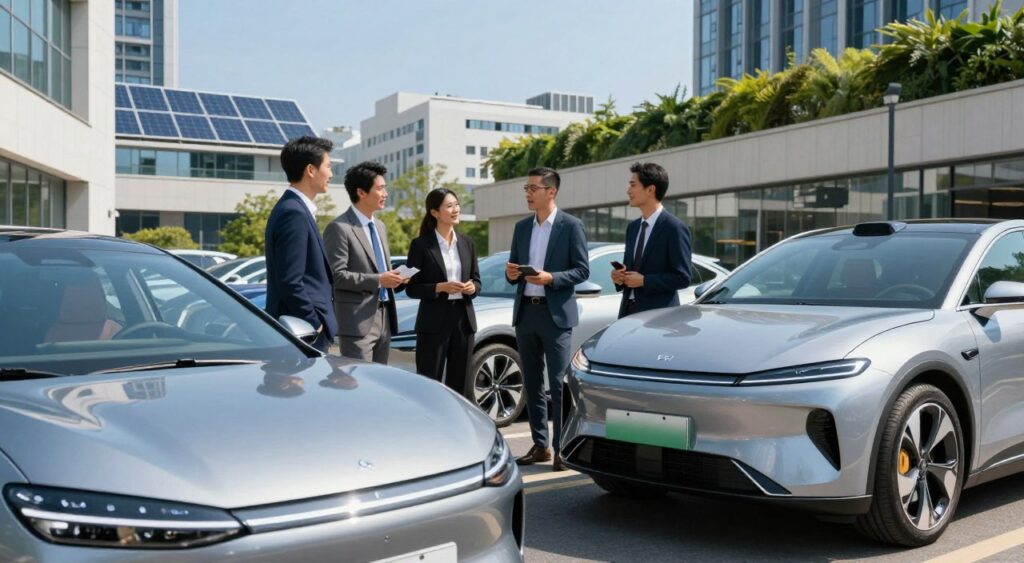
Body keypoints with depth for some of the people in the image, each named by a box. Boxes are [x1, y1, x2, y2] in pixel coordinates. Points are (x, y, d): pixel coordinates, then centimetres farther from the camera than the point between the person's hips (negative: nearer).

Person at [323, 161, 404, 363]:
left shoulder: (380, 226, 18)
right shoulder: (339, 228, -10)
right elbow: (336, 275, -16)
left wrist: (391, 276, 4)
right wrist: (378, 280, -18)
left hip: (384, 318, 8)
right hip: (358, 320, -8)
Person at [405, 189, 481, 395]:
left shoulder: (467, 243, 10)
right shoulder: (421, 245, -5)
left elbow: (476, 280, 15)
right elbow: (411, 288, -5)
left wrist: (472, 287, -7)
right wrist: (440, 287, -18)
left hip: (463, 319, 5)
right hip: (434, 322, -5)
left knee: (459, 384, 9)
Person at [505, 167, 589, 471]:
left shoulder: (571, 226, -3)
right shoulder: (521, 227, 13)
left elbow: (582, 270, -6)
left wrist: (550, 278, -20)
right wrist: (511, 273, -6)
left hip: (555, 313, -6)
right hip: (525, 312, 6)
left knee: (559, 384, -5)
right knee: (532, 383, 10)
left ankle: (562, 448, 3)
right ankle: (540, 445, 20)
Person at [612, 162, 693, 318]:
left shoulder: (675, 228, -10)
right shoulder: (632, 228, 13)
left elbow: (682, 277, -13)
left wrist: (644, 280, -17)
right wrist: (619, 276, 0)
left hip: (658, 314, -7)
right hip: (628, 311, 7)